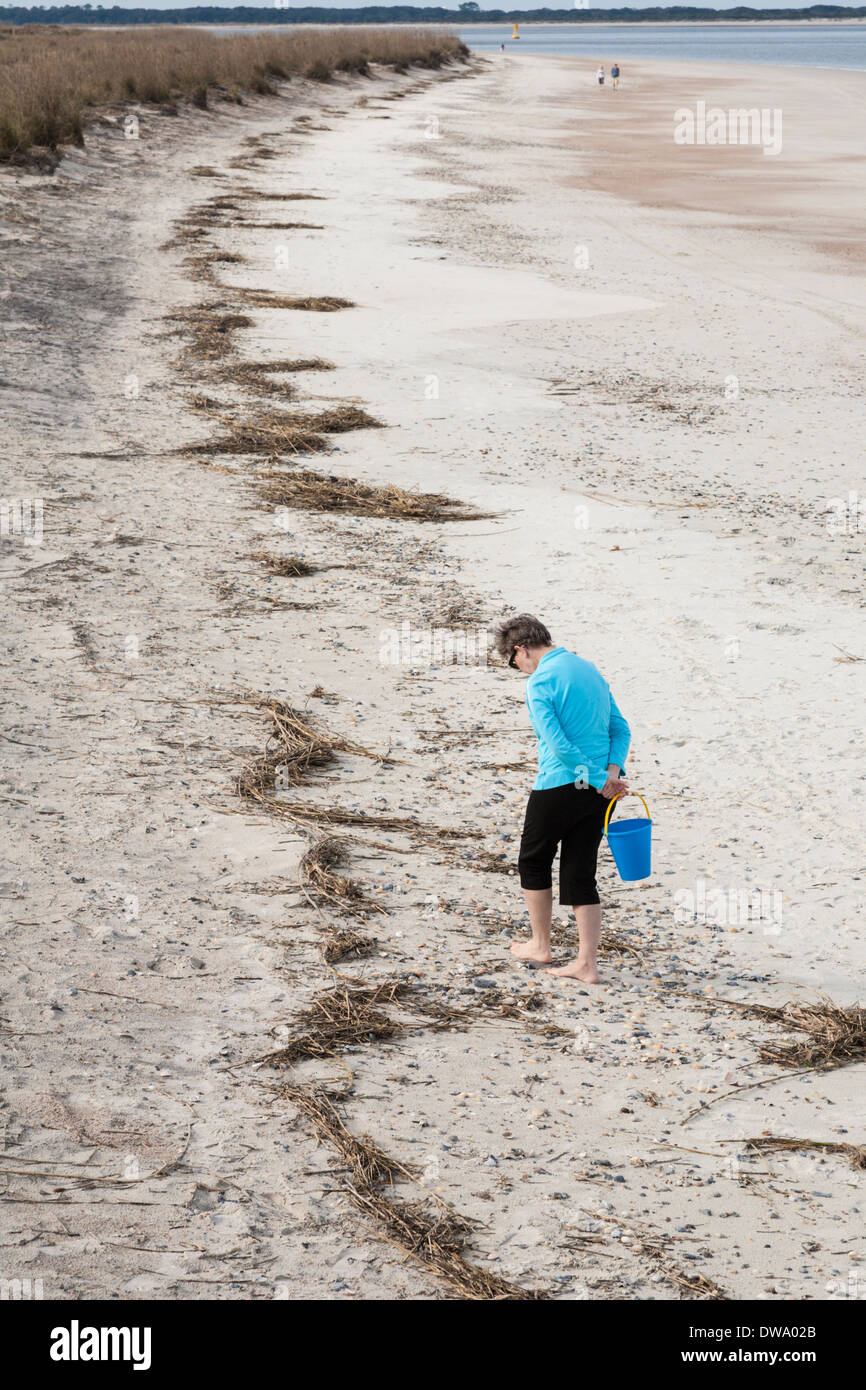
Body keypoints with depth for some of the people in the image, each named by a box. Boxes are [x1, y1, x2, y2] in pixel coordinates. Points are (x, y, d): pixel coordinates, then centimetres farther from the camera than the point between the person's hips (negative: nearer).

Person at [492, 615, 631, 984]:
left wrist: (600, 779, -17)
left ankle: (540, 945, 28)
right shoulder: (589, 669, 12)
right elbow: (621, 729, 11)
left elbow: (558, 745, -22)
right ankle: (587, 964, 8)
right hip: (597, 791, 7)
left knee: (534, 861, 17)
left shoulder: (539, 682, -13)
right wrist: (612, 770, -3)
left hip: (559, 787, -7)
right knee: (580, 874, 11)